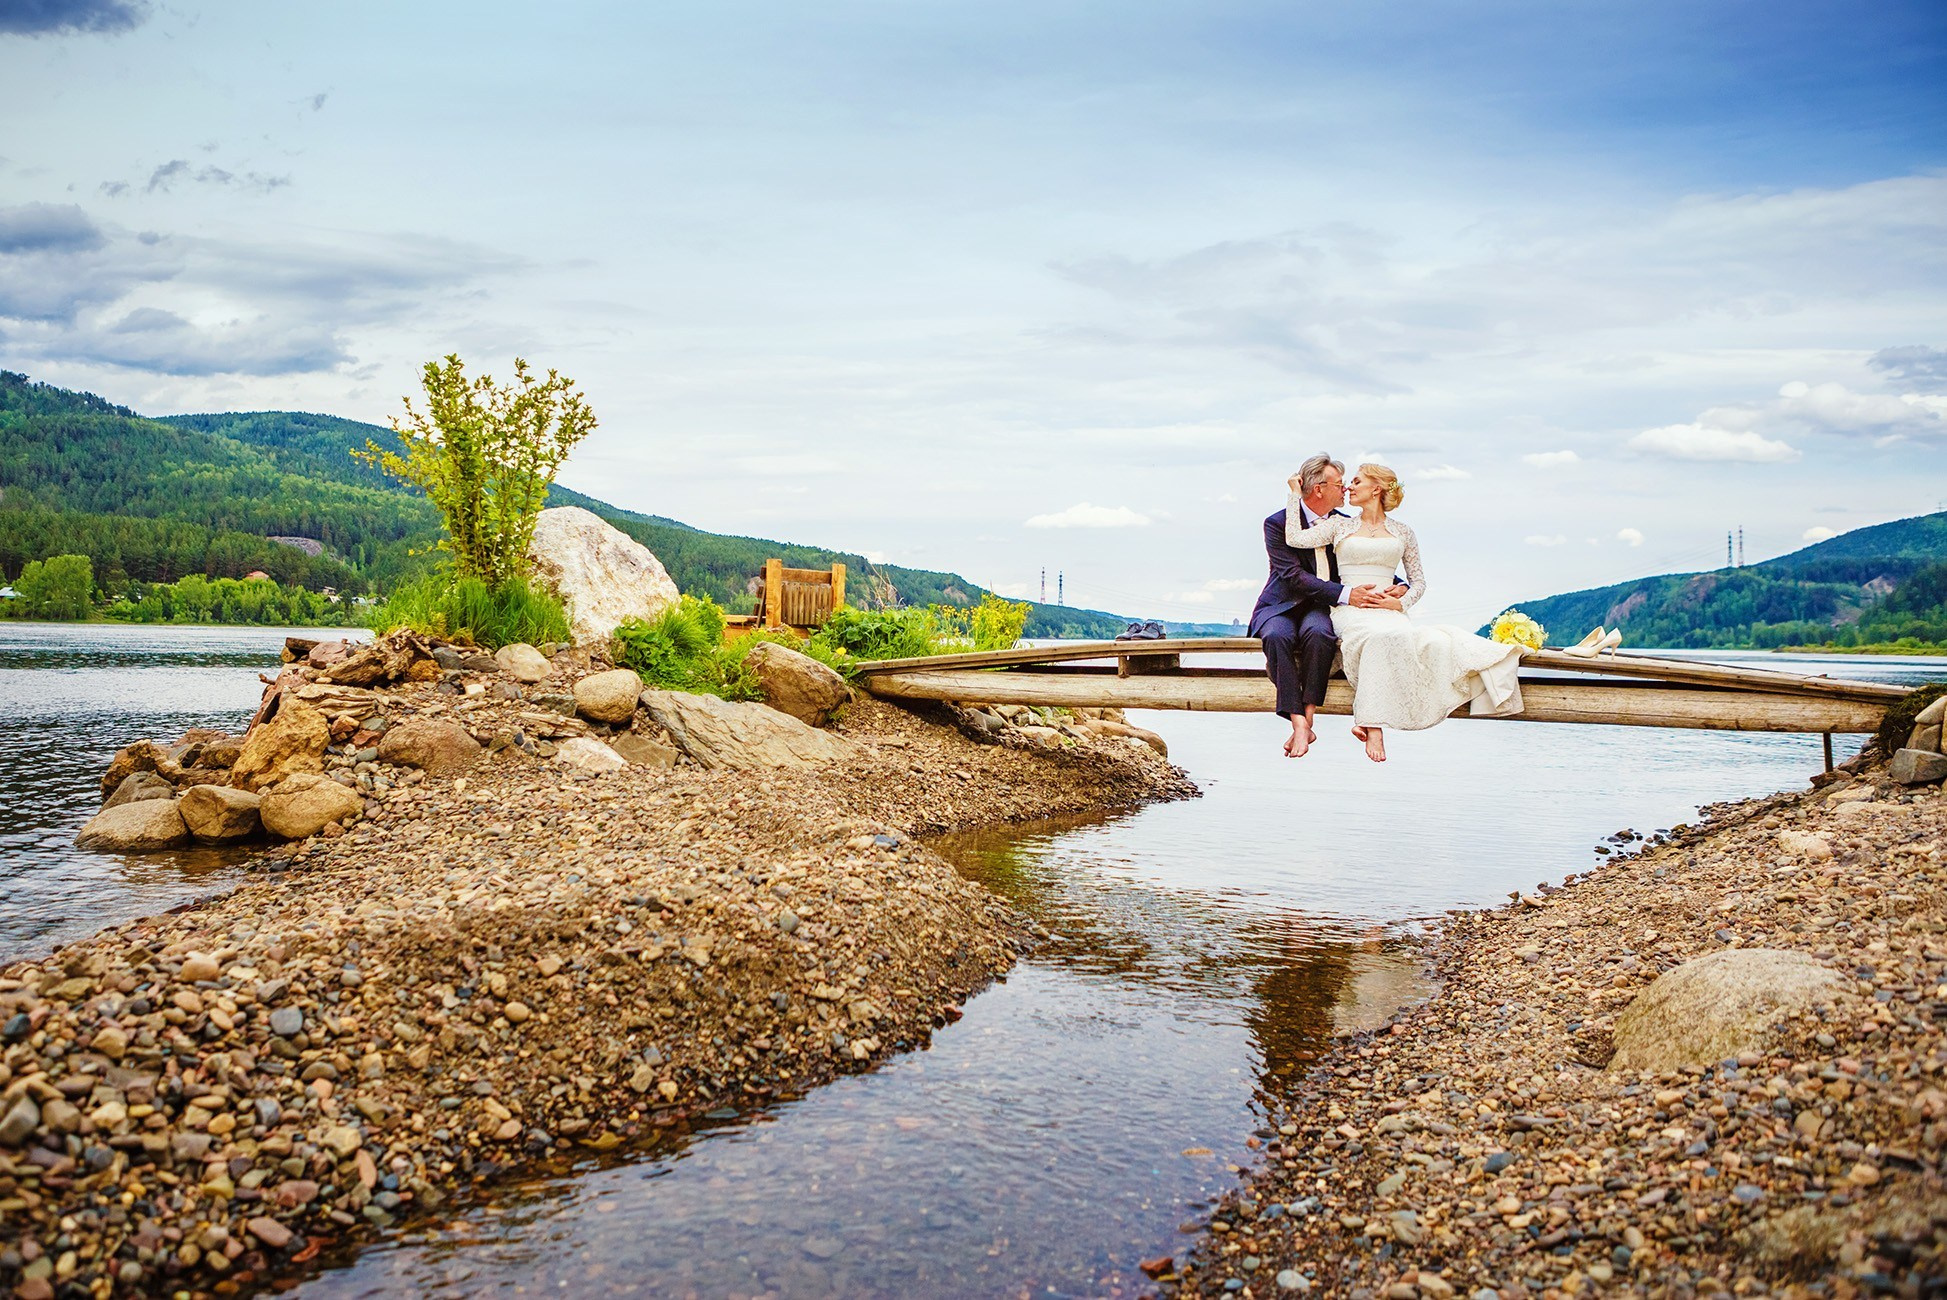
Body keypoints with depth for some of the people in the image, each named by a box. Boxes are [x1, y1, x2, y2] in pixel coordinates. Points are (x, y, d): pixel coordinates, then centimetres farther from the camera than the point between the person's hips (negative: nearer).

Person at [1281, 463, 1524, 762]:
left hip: (1388, 610, 2)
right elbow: (1294, 538, 1)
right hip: (1349, 608, -2)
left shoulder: (1403, 533, 18)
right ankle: (1373, 726, -43)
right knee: (1383, 635, -39)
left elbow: (1419, 581, 16)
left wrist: (1400, 603, -5)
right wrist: (1295, 494, 8)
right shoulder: (1338, 525, 16)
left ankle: (1368, 721, -37)